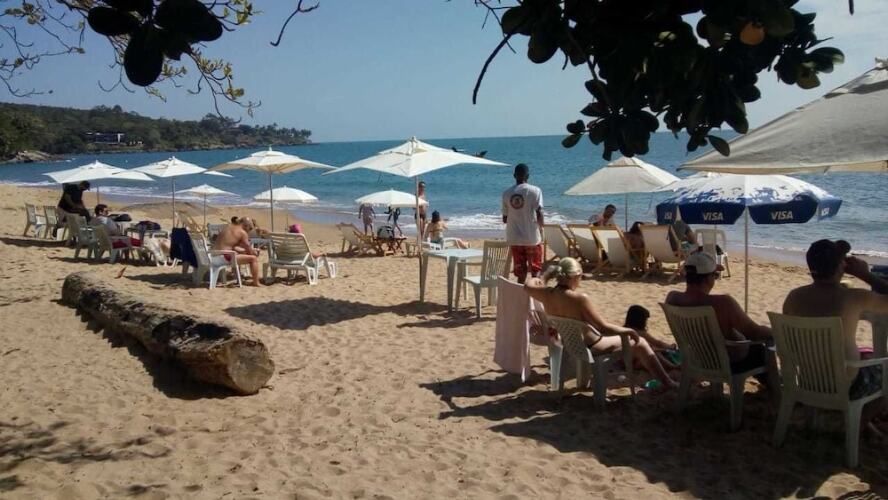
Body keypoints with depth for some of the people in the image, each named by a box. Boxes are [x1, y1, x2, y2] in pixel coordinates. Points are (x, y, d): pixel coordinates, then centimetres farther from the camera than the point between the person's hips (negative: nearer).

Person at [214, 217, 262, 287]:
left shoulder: (229, 227, 18)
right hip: (224, 257, -9)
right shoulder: (242, 233, -7)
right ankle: (256, 283, 2)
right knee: (253, 258, -3)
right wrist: (255, 253, 19)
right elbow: (249, 250, 0)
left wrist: (245, 250, 26)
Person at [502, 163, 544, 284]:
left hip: (514, 238, 3)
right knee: (536, 269, 9)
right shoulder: (535, 191, -7)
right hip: (532, 237, -3)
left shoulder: (506, 193, 2)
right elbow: (539, 214, -12)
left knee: (520, 272, 9)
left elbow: (505, 219, 6)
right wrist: (540, 229, 4)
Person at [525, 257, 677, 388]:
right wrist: (629, 330, -10)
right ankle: (668, 382, 21)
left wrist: (544, 278, 22)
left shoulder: (546, 294, -13)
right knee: (639, 343, 10)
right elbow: (604, 327, -25)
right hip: (591, 347, -8)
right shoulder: (580, 299, -32)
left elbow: (528, 285, 9)